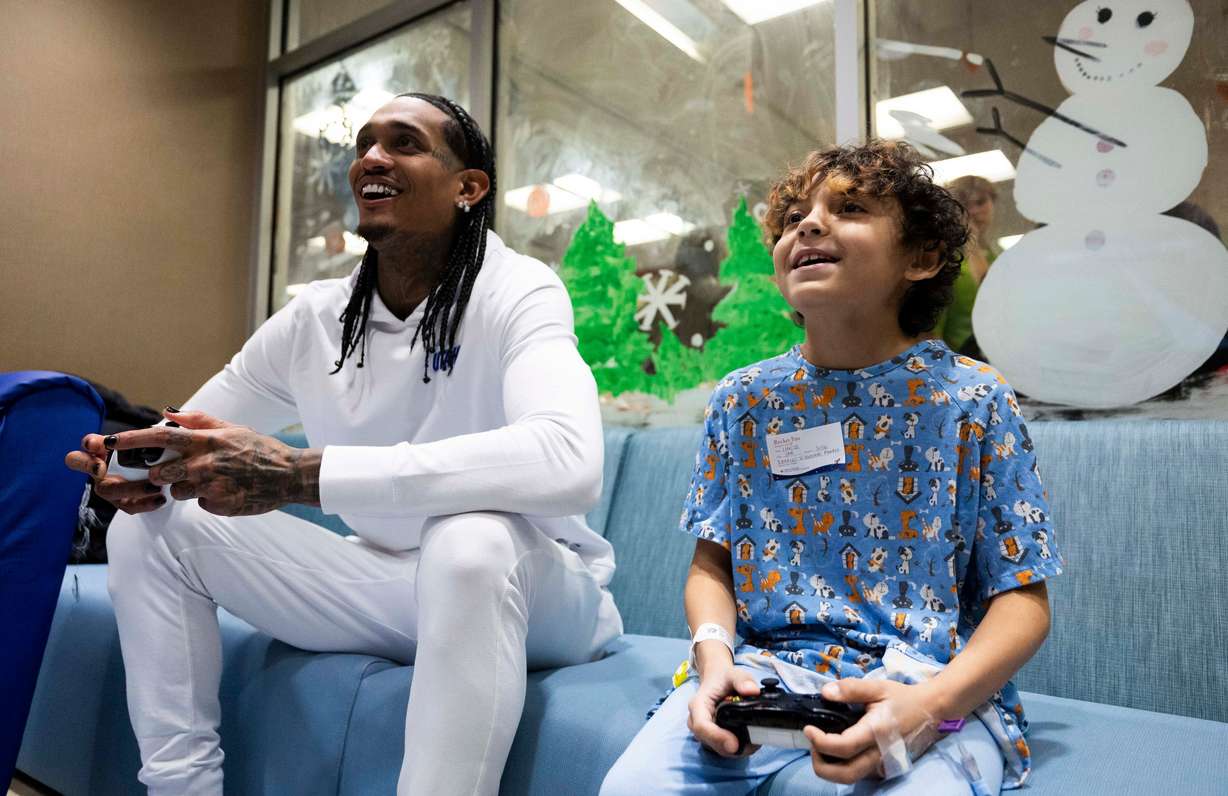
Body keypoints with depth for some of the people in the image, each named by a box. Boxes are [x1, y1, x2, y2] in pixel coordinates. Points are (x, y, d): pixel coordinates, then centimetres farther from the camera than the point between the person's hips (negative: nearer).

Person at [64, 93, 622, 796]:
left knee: (472, 537, -39)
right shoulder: (312, 318, 0)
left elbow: (569, 462, -38)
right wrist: (141, 466, -17)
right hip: (391, 589, 6)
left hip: (536, 591, -5)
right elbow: (193, 442, 10)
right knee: (152, 523, -1)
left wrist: (297, 474, -39)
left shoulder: (516, 294, -18)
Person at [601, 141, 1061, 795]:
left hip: (938, 684, -2)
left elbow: (1022, 598, -2)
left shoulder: (974, 401, -2)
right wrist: (714, 655, -12)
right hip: (763, 668, 3)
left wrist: (929, 703, -19)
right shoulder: (742, 399, 5)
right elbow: (712, 562, 9)